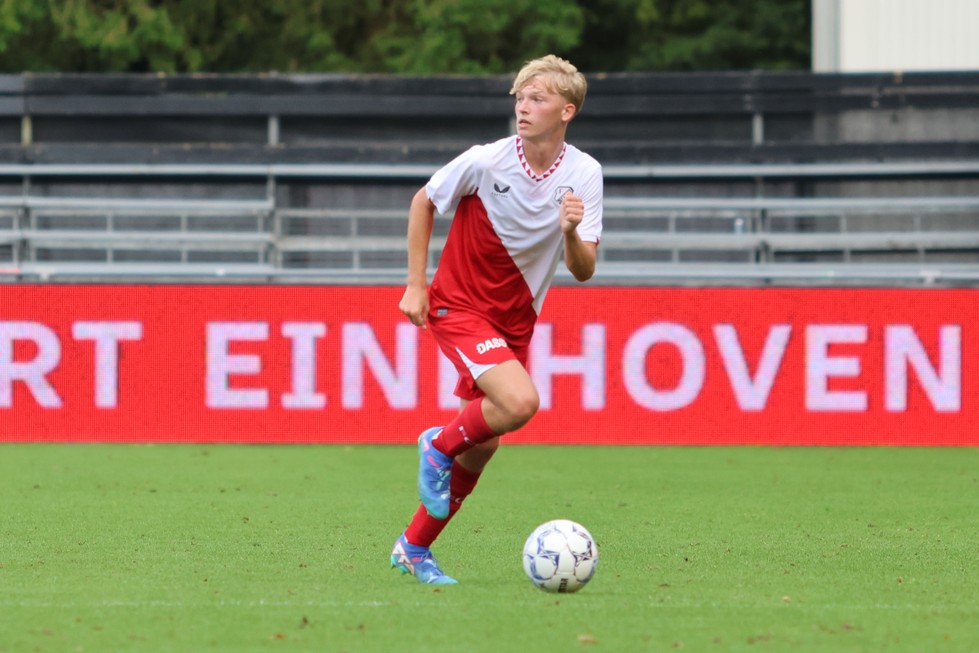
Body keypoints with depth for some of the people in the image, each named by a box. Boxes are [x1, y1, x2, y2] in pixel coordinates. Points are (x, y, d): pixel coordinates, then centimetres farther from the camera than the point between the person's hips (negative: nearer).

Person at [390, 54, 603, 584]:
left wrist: (571, 233, -31)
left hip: (515, 321, 5)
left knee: (480, 448, 7)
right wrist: (416, 284, -2)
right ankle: (440, 445, 1)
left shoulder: (584, 174, -9)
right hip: (458, 306, -5)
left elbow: (584, 271, -9)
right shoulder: (485, 162, -17)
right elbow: (423, 202, 1)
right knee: (519, 402, -28)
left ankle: (414, 548, 24)